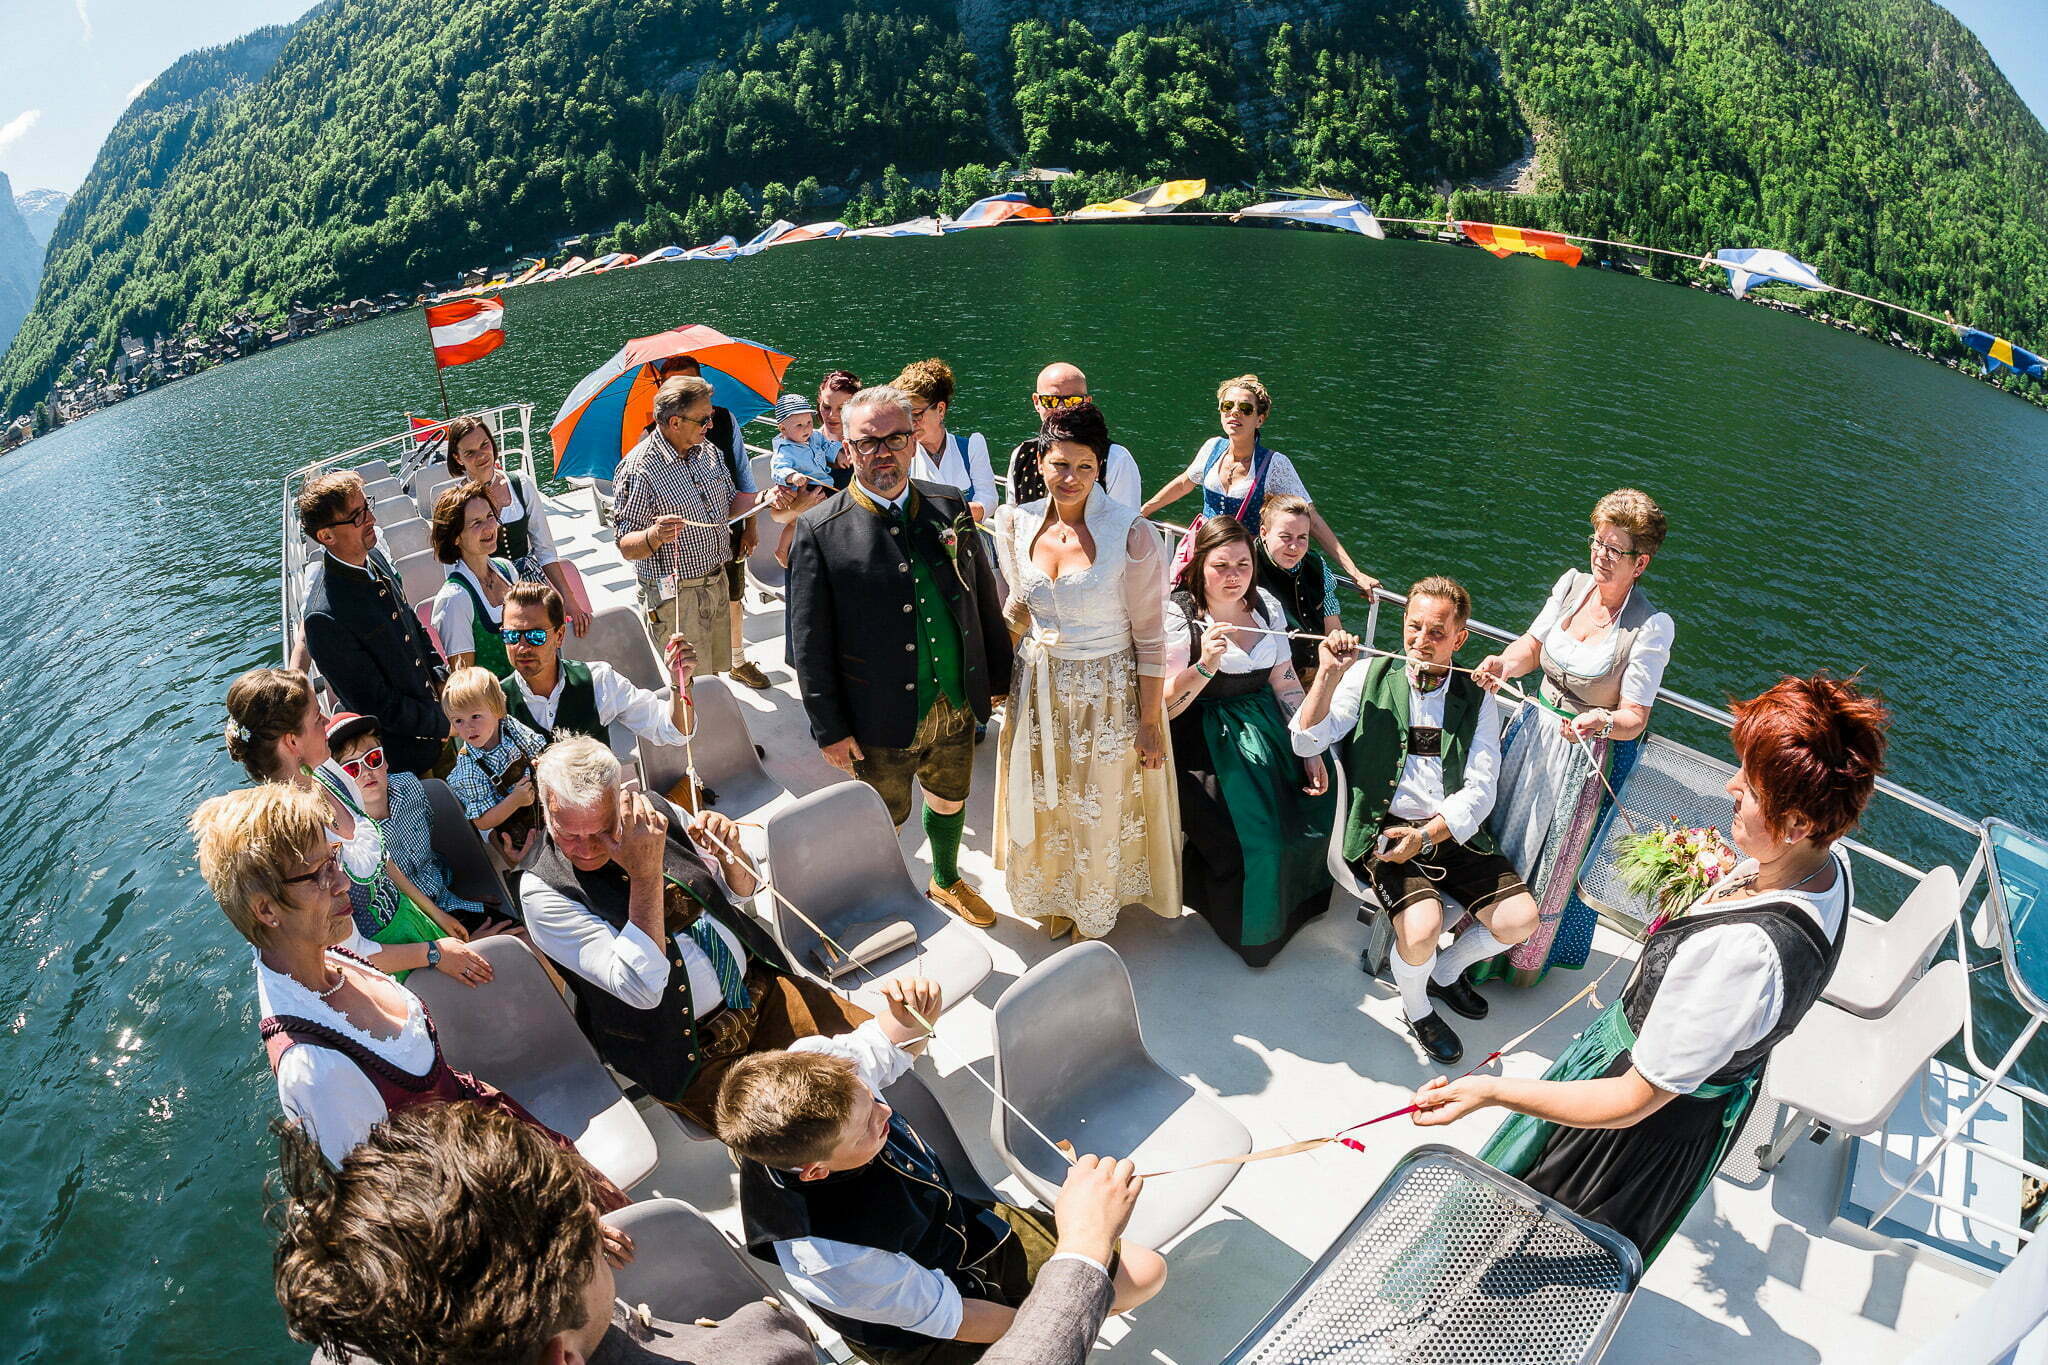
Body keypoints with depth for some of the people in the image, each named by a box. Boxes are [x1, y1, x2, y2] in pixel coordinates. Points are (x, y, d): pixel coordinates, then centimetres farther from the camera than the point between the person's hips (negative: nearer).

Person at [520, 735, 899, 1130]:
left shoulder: (653, 812, -4)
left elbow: (742, 890, 12)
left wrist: (729, 853, -12)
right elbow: (640, 988, -26)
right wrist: (646, 873, -31)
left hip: (760, 989, 5)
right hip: (688, 1051, -5)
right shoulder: (544, 890, -17)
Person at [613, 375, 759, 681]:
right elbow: (626, 547, -19)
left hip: (718, 582, 7)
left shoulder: (708, 451, 5)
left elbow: (729, 503, 17)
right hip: (675, 595, -7)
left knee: (717, 670, 18)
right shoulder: (639, 469, -19)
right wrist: (655, 536, -40)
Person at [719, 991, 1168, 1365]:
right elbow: (950, 1319, -23)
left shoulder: (816, 1067, -28)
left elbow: (884, 1043, -3)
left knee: (1145, 1272, 8)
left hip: (974, 1229, 6)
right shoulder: (834, 1259, -40)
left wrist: (911, 1015, -26)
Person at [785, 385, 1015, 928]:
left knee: (950, 801, 24)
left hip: (958, 708, 4)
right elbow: (809, 644, -11)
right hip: (881, 722, -4)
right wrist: (829, 728, -10)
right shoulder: (819, 530, -13)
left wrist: (999, 677, 8)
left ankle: (947, 882, 52)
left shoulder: (949, 508, 0)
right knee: (885, 822, 15)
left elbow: (985, 599, 7)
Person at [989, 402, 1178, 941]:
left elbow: (1150, 637, -14)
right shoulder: (1020, 522, -6)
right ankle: (1057, 895, 49)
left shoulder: (1131, 534, -20)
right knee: (1045, 804, 20)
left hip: (1109, 692, -4)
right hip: (1039, 688, 4)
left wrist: (1151, 722, -11)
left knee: (1101, 810, 15)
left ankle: (1096, 910, 43)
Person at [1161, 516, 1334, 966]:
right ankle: (1248, 928, 9)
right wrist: (1204, 667, -30)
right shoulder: (1178, 616, -10)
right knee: (1251, 837, -21)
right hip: (1203, 739, -6)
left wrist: (1311, 751, 4)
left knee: (1314, 811, -9)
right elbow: (1163, 706, -13)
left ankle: (1293, 904, 21)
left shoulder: (1267, 606, 6)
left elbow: (1286, 682, 10)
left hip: (1264, 726, 6)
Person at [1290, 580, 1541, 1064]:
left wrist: (1425, 835, -16)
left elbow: (1480, 790, -1)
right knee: (1423, 925, -26)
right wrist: (1329, 673, -19)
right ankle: (1417, 1009, 9)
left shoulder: (1476, 700, 7)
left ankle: (1445, 973, 21)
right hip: (1385, 829, -3)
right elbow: (1306, 742, -8)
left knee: (1520, 918, -11)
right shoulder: (1370, 676, 1)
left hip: (1453, 832, 4)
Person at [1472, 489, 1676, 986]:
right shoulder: (1572, 583, -5)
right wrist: (1505, 664, -13)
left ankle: (1525, 961, 36)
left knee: (1550, 859, 11)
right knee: (1500, 832, 18)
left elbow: (1635, 719, -19)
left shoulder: (1651, 626, -20)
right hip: (1534, 730, 5)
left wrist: (1601, 722, -40)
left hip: (1589, 755, -5)